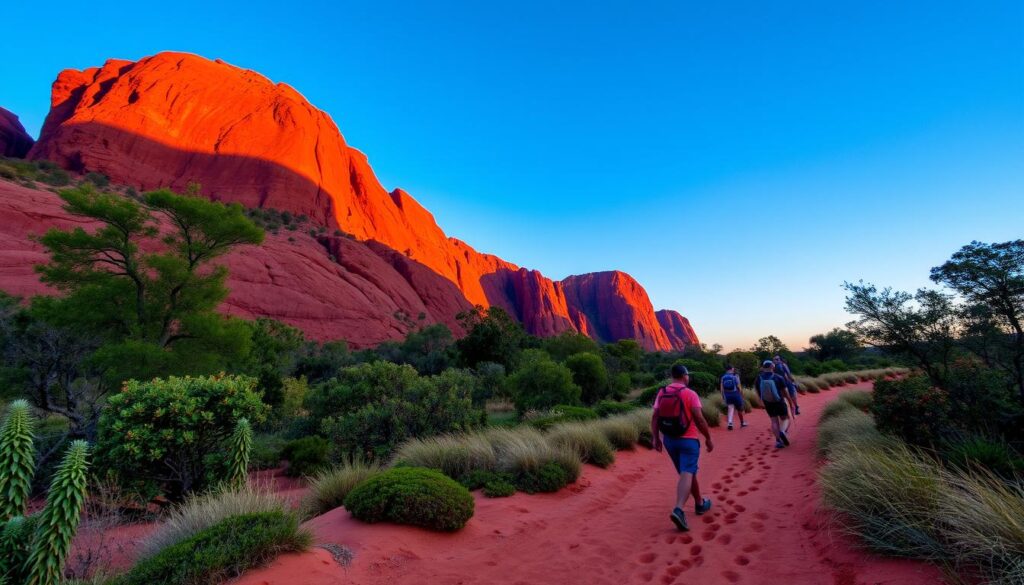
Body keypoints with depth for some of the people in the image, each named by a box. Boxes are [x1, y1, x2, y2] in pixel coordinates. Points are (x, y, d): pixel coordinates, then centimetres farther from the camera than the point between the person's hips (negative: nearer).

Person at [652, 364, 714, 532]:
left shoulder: (661, 393, 2)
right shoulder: (690, 394, -11)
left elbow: (654, 418, 1)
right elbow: (699, 419, -13)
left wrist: (656, 438, 7)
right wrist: (708, 439, -1)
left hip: (669, 440, 6)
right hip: (688, 439, -5)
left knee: (687, 472, 22)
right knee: (687, 474, -9)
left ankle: (700, 503, 38)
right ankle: (678, 510, -26)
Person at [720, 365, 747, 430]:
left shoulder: (723, 377, 2)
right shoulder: (735, 376, -7)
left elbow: (721, 388, 2)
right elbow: (739, 386, -9)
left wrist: (723, 396, 10)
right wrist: (741, 394, 1)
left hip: (727, 395, 2)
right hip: (735, 394, -2)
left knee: (730, 409, 2)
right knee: (739, 409, 16)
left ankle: (730, 423, -16)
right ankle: (742, 423, 33)